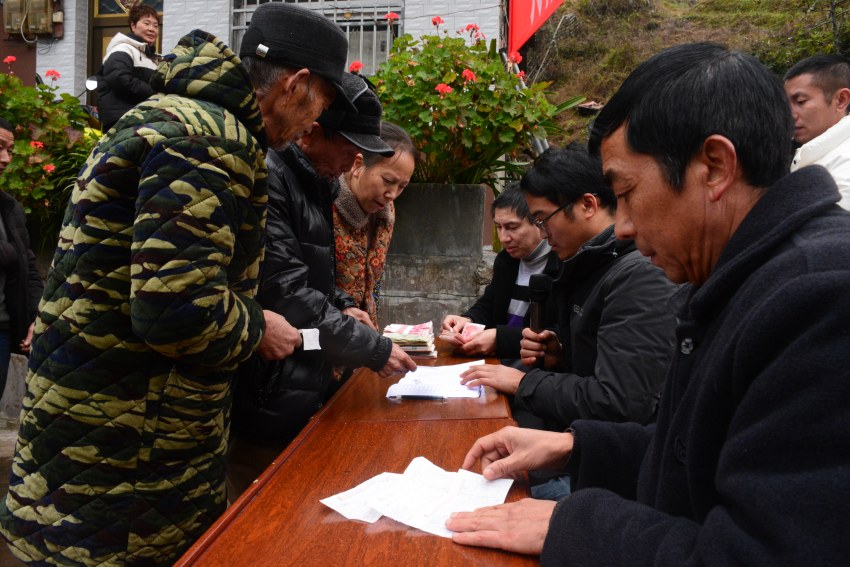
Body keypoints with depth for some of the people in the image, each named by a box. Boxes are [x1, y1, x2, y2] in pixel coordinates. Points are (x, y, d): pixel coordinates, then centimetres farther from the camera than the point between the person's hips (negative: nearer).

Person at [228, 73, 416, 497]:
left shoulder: (313, 180, 12)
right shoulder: (268, 176, -21)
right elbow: (284, 292, -25)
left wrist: (340, 306, 4)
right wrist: (372, 349, -19)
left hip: (299, 390, 10)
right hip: (265, 396, -10)